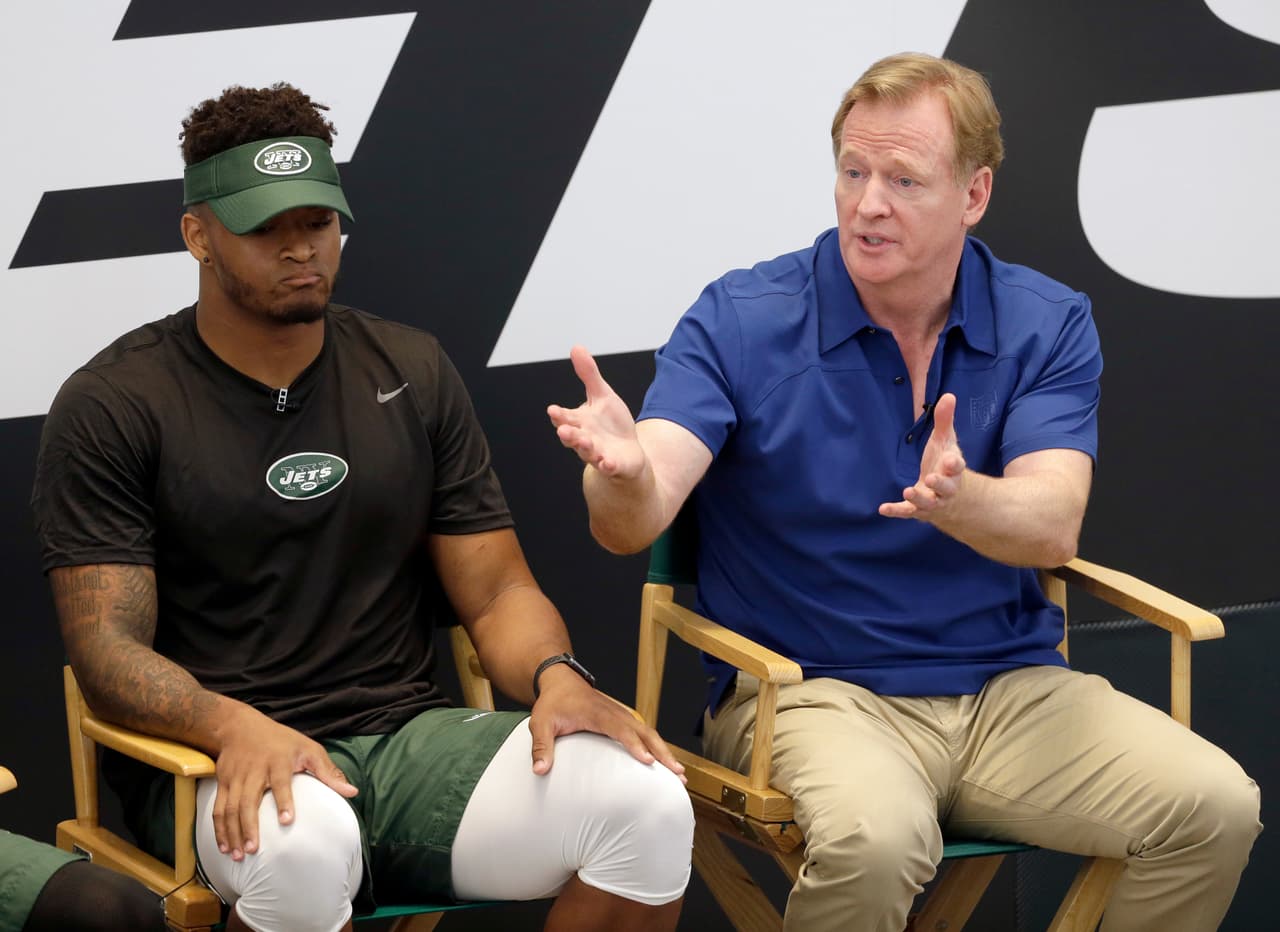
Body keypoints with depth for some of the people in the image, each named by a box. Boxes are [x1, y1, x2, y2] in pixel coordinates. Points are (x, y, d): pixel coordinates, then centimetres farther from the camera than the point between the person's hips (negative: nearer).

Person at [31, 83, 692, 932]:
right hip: (218, 766, -4)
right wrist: (235, 725, -28)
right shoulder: (112, 408, 0)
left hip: (410, 737, 4)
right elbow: (108, 646, -7)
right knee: (298, 846, -43)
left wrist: (555, 674, -12)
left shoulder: (413, 374, 13)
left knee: (648, 805, -26)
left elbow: (496, 591, 12)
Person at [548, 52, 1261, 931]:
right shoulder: (740, 321, -5)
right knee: (871, 838, -36)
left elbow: (1052, 529, -14)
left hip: (1007, 685, 3)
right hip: (811, 687, -3)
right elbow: (634, 523, -16)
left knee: (1214, 807, -20)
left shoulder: (1048, 325, 2)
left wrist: (959, 500, -38)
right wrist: (625, 471, -42)